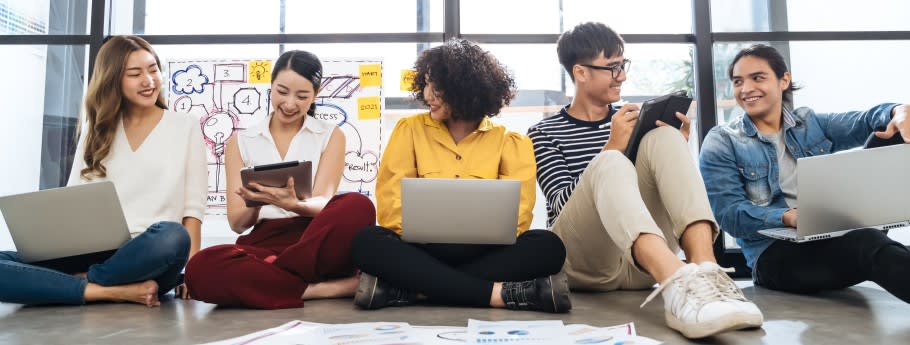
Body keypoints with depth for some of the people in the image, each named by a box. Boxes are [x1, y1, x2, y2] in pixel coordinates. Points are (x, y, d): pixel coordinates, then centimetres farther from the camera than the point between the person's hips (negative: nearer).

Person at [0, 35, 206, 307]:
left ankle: (82, 281, -18)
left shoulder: (185, 127, 9)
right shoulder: (96, 131, 18)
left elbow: (193, 206, 1)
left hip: (148, 259, -2)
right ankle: (117, 291, -23)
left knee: (172, 236, -38)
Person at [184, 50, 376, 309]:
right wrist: (256, 204, -17)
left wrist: (292, 204, -26)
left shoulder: (330, 136, 12)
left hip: (316, 242, 0)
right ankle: (331, 288, -27)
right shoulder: (241, 142, 14)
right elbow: (237, 223, 6)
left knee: (357, 206, -32)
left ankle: (263, 279, -21)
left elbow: (322, 204, -3)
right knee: (201, 268, -32)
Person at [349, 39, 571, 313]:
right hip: (424, 251, 0)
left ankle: (411, 288, -29)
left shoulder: (509, 142, 8)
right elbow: (391, 202, -1)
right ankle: (500, 293, -31)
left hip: (484, 254, 1)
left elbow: (516, 215, -2)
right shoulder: (410, 129, 9)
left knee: (547, 246, -26)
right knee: (368, 242, -28)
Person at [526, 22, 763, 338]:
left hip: (643, 261, 4)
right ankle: (677, 285, -57)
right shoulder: (544, 133, 6)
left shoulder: (632, 122, 18)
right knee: (610, 163, -31)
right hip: (583, 261, -3)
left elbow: (663, 186, 15)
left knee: (663, 137, -17)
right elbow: (563, 205, -8)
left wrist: (677, 148, -3)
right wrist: (613, 147, -16)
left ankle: (705, 272, -38)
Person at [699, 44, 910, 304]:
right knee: (871, 244, -34)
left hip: (834, 238, 5)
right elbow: (728, 213, -9)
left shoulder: (811, 123, 18)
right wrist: (788, 217, -25)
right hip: (774, 253, -5)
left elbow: (864, 122, 1)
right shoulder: (721, 142, 2)